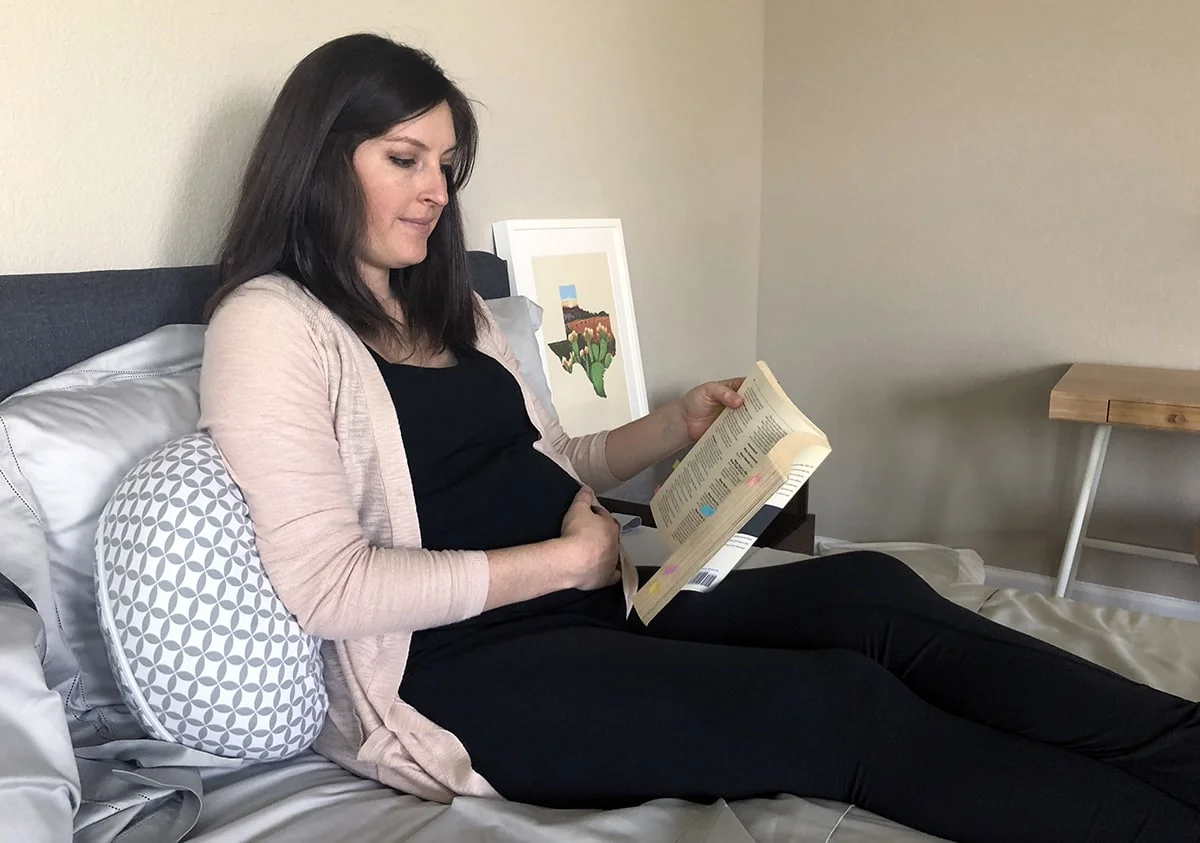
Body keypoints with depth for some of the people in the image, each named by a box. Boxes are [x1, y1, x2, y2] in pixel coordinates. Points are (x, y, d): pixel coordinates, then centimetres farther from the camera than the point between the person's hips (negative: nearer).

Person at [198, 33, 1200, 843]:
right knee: (846, 705, -23)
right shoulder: (269, 324, -7)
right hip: (458, 674, -7)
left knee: (869, 590, -16)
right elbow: (324, 585, -17)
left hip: (592, 602, 7)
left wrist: (677, 426, 6)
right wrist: (559, 559, -13)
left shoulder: (447, 305, 17)